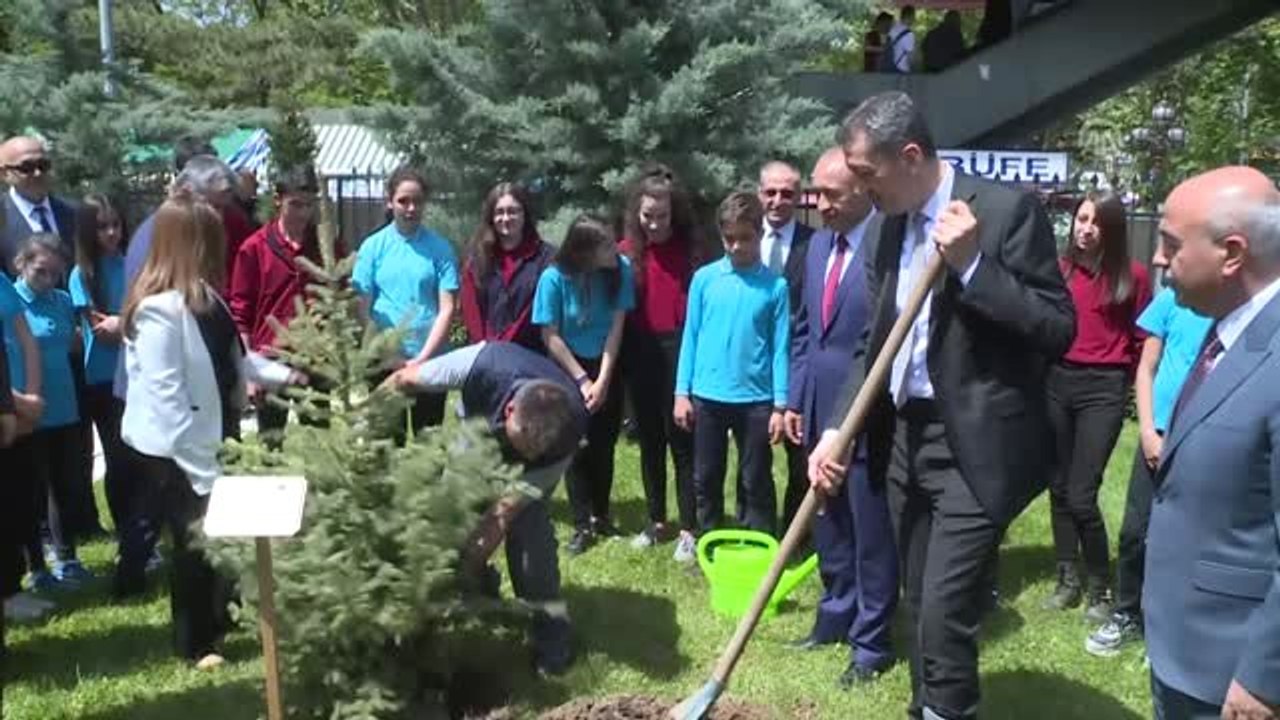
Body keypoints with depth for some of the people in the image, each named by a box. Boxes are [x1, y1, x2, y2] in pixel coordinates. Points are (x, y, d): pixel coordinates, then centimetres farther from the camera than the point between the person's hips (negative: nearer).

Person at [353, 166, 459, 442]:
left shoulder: (439, 248, 0)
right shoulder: (373, 246, 2)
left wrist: (421, 359, -11)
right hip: (384, 363, 0)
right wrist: (386, 355, -7)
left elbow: (447, 309, -4)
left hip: (429, 362, 0)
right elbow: (362, 310, 1)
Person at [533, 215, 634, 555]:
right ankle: (582, 524, 8)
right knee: (577, 447, -1)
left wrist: (602, 380, -15)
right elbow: (550, 336, -13)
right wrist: (582, 381, -12)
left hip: (607, 368, 2)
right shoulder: (555, 278, -20)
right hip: (569, 370, -2)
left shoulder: (621, 269, -15)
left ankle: (601, 515, 21)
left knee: (604, 446, 6)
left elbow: (616, 326, -13)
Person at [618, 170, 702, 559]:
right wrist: (620, 357, -2)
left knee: (682, 440, 1)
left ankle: (688, 529, 9)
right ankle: (656, 521, 26)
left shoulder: (690, 249, -3)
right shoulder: (626, 251, 3)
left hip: (680, 351, -3)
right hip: (640, 355, 3)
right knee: (649, 441, 13)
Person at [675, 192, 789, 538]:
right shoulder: (704, 278, 1)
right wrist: (682, 392, 2)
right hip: (707, 396, 2)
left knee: (757, 482, 8)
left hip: (756, 399, -2)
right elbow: (690, 336, 4)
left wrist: (780, 405, -5)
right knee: (706, 479, 13)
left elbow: (780, 347, -2)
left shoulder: (775, 285, -4)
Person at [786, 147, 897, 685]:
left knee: (871, 536, 6)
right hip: (819, 411, 8)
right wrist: (795, 399, 12)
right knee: (828, 527, 19)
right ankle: (837, 616, 37)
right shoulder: (818, 244, 10)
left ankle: (871, 643, 20)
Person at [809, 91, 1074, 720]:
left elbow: (1058, 329, -15)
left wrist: (970, 264, -22)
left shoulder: (1007, 208, -11)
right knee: (921, 610, 17)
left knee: (944, 616, -6)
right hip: (905, 438, 7)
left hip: (973, 447, -7)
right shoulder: (890, 225, 9)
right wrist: (836, 429, 2)